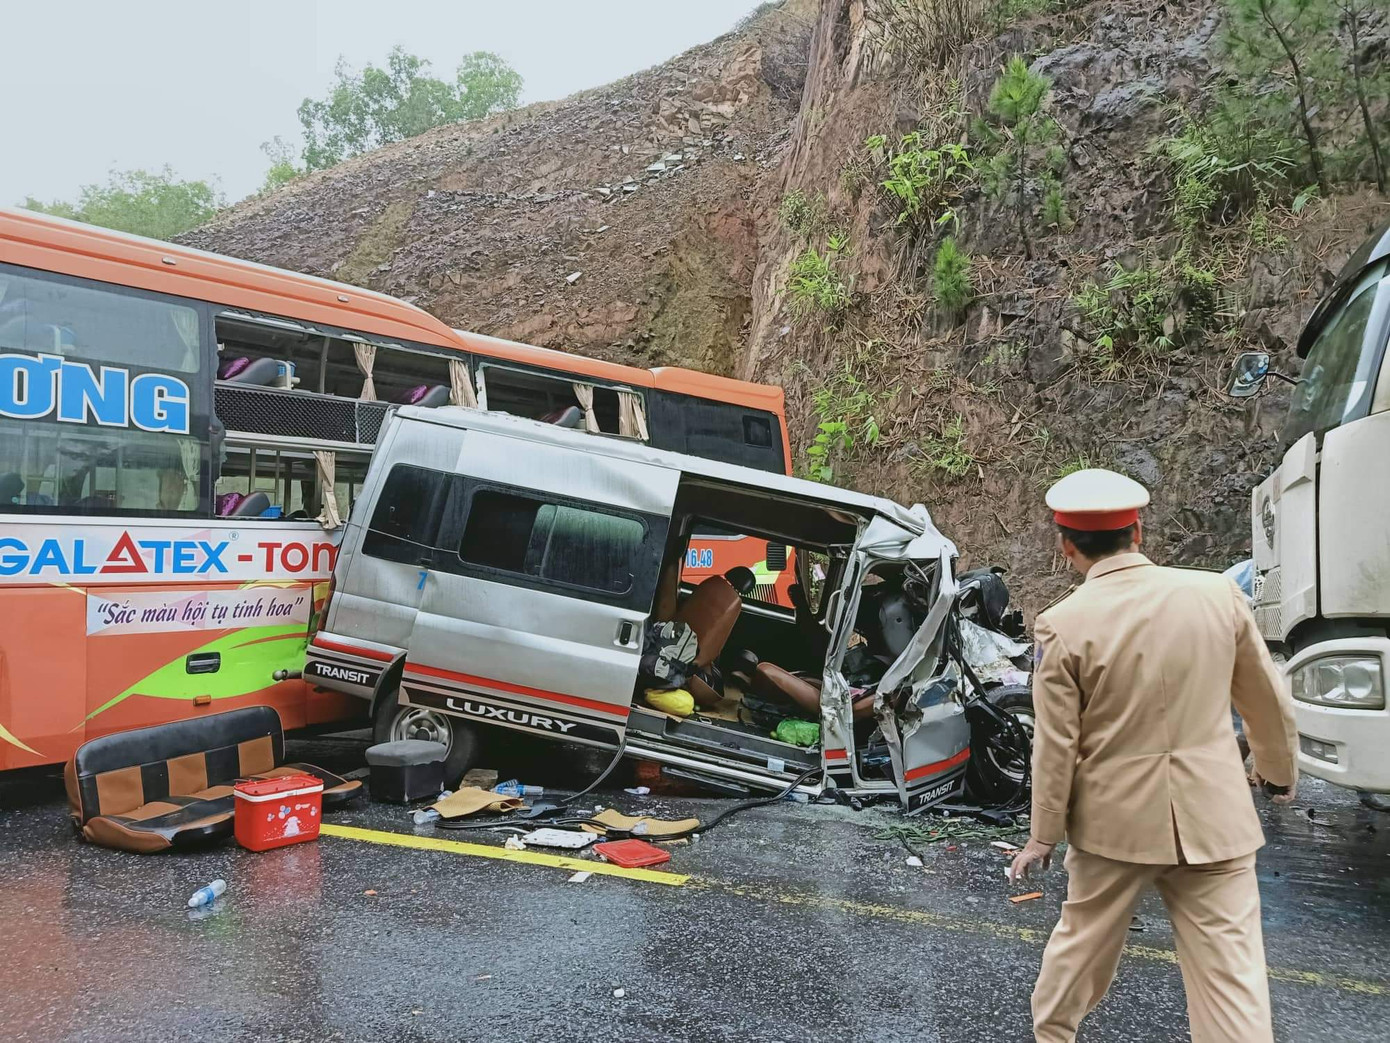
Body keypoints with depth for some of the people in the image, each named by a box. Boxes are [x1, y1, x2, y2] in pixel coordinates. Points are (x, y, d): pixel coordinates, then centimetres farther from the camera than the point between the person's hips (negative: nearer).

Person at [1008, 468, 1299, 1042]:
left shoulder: (1063, 624, -13)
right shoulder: (1218, 593, -6)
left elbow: (1056, 745, -9)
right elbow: (1268, 703, 7)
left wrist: (1043, 834, 4)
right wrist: (1282, 769, 26)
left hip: (1114, 818, -1)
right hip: (1213, 817, 1)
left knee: (1081, 945, 20)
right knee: (1231, 972, 8)